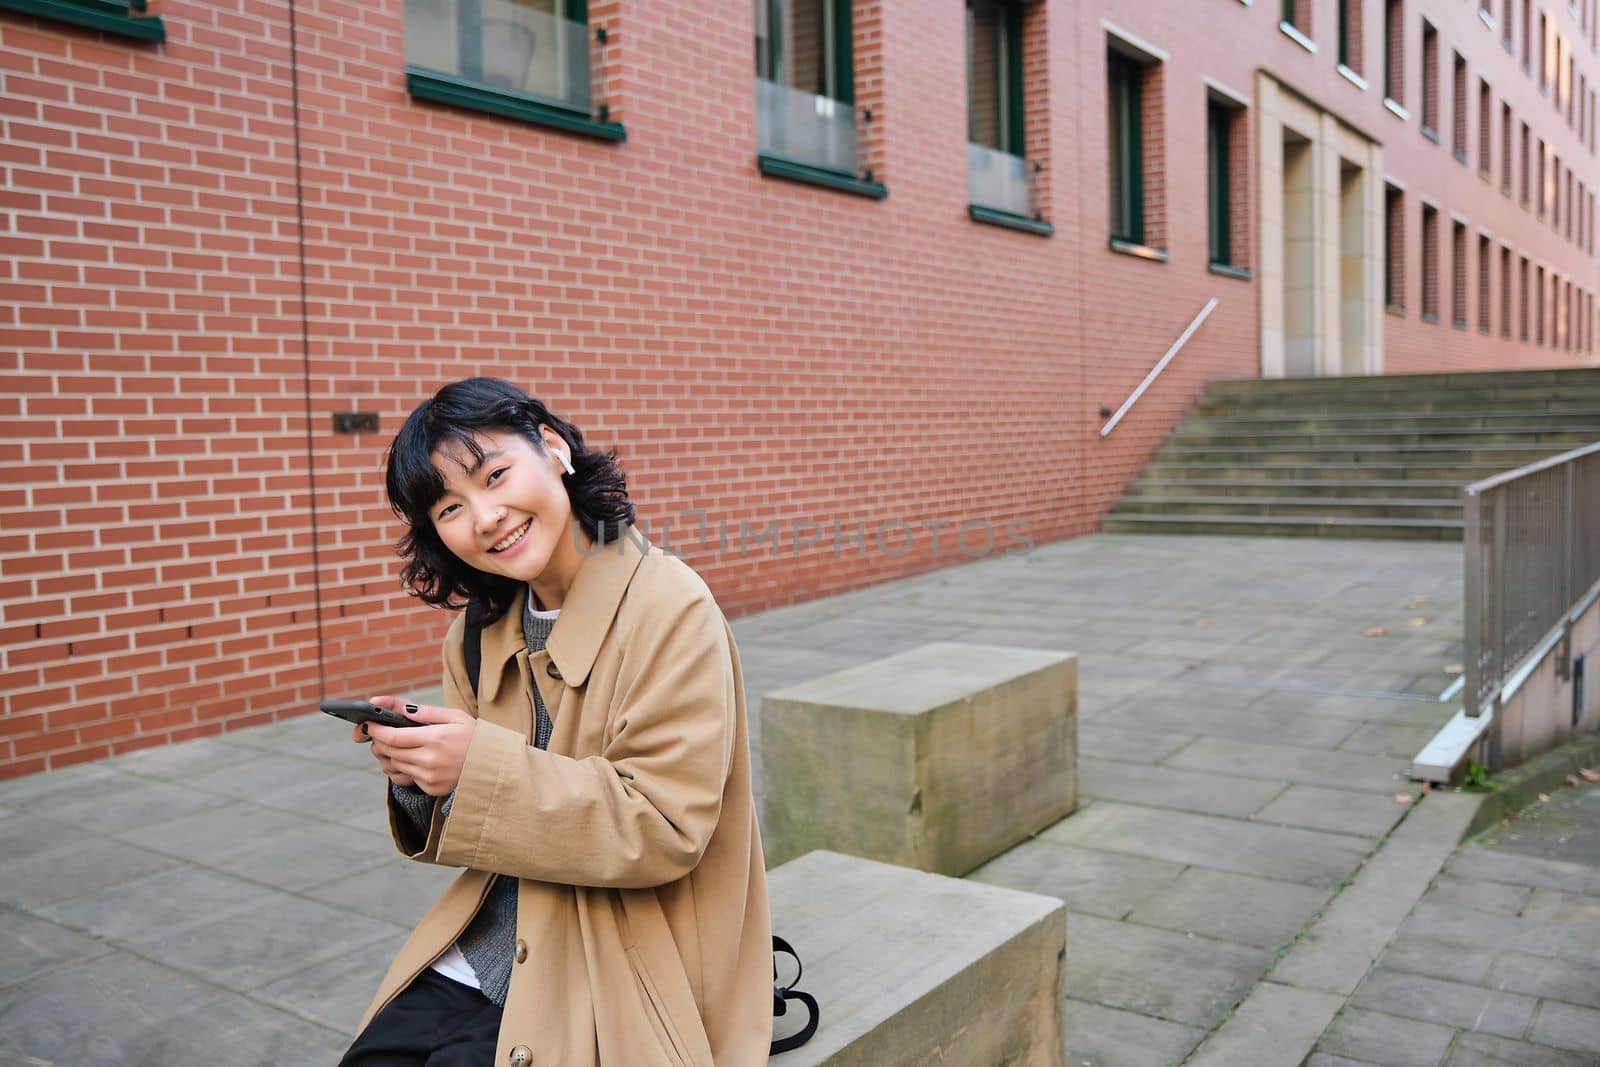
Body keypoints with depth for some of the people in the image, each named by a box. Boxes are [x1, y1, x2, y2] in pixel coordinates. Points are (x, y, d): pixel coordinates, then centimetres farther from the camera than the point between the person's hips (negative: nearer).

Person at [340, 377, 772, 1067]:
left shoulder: (670, 609, -16)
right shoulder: (479, 632, 5)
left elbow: (665, 830, -20)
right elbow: (470, 824, 11)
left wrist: (483, 766, -26)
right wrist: (418, 775, -11)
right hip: (479, 953, 6)